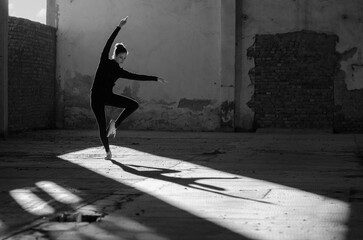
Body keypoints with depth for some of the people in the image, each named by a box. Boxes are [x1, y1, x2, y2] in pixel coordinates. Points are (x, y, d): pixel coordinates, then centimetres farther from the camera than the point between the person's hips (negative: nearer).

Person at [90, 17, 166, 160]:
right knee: (102, 127, -7)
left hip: (108, 96, 4)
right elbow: (108, 44, -12)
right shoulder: (104, 61, -5)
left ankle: (115, 124, 4)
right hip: (97, 96, -4)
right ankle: (107, 151, 12)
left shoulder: (119, 72, 5)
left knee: (134, 105, -10)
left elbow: (137, 77, 7)